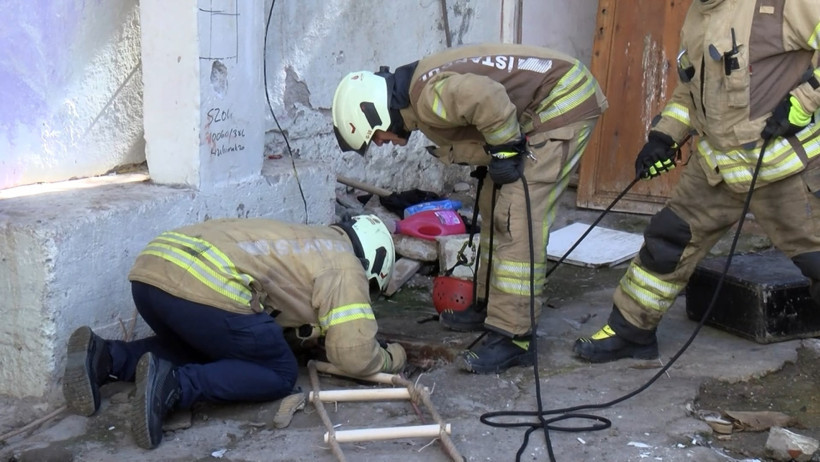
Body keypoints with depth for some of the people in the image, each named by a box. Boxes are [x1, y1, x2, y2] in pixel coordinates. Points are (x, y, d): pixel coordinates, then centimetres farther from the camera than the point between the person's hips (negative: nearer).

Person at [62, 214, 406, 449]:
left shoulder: (307, 242, 35)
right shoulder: (344, 265, 10)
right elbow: (354, 355, 4)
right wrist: (391, 358, 23)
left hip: (149, 269, 9)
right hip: (204, 289, -9)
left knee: (199, 348, 33)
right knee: (279, 375, 8)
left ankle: (103, 357, 11)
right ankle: (172, 385, -13)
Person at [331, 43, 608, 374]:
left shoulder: (428, 96, -23)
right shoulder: (422, 90, 9)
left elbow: (486, 99, -37)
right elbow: (468, 143, 18)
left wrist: (504, 152, -24)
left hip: (564, 102, -11)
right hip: (543, 109, 11)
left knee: (518, 221, -14)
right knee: (495, 207, 17)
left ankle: (513, 337, -11)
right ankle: (491, 306, 29)